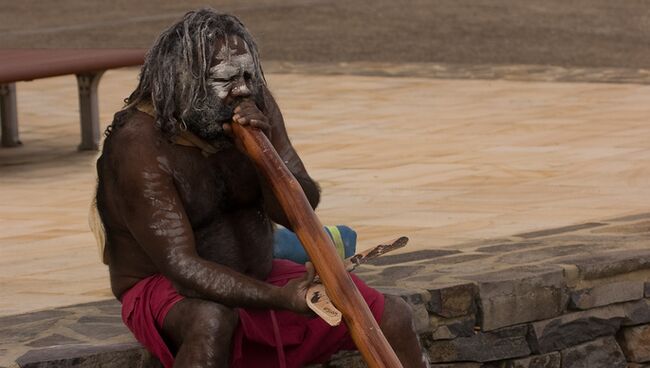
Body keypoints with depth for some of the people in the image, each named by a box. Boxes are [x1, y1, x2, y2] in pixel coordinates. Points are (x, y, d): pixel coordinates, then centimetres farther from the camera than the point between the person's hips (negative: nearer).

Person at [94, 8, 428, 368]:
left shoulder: (255, 105, -6)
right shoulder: (139, 145, -24)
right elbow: (182, 268, -30)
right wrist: (281, 299, -40)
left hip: (257, 278, 6)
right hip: (167, 292, -6)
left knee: (392, 316, -6)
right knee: (214, 320, -42)